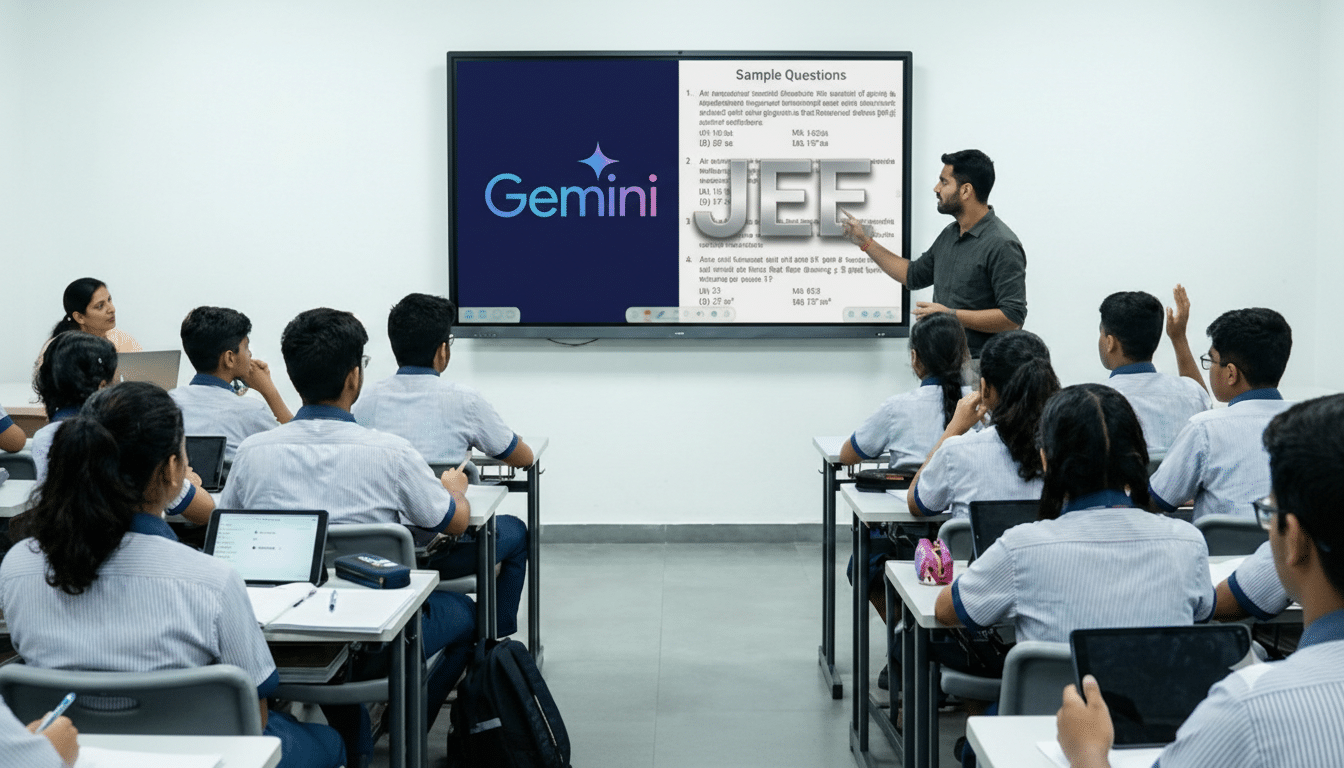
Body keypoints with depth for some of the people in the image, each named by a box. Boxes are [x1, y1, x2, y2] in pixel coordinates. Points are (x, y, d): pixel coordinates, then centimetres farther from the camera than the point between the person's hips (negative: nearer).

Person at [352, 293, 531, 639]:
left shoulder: (367, 399, -4)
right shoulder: (462, 400, -12)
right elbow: (523, 457, 2)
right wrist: (473, 439, 22)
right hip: (442, 552, -4)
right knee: (515, 531, 29)